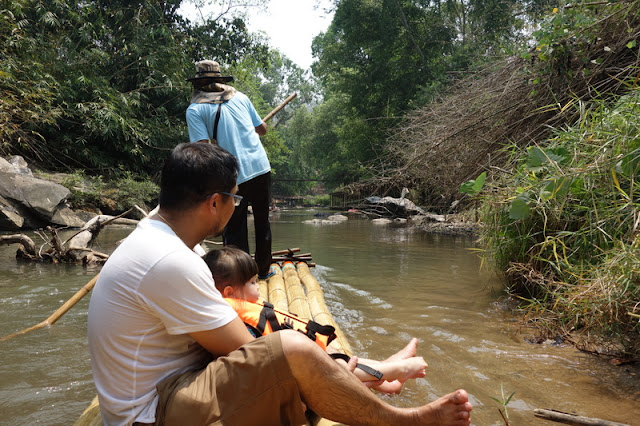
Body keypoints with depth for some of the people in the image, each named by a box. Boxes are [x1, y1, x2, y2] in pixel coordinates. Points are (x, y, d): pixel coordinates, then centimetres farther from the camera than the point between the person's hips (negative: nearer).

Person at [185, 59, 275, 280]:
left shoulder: (195, 110, -2)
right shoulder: (240, 97, 13)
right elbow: (262, 129, 20)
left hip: (234, 177, -4)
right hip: (261, 167, 5)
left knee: (234, 229, 8)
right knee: (262, 220, 19)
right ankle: (264, 269, 32)